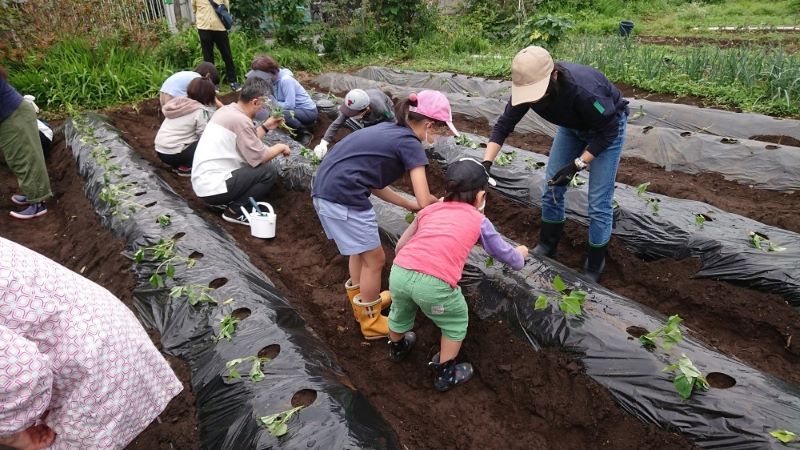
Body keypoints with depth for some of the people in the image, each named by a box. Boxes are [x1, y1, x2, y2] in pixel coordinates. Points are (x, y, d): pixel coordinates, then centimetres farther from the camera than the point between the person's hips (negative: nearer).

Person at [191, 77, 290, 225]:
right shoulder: (240, 120, -19)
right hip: (212, 188, -10)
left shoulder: (226, 110, 8)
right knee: (269, 171, -11)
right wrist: (281, 147, 0)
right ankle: (235, 211, -3)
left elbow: (248, 143, 15)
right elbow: (259, 157, -17)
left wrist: (266, 126, 17)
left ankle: (224, 201, 13)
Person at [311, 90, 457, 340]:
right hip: (344, 198, -9)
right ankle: (371, 322, 26)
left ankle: (363, 302, 45)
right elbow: (425, 202, -11)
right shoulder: (410, 144, -9)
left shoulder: (390, 130, 16)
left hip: (325, 189, 9)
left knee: (361, 250, 26)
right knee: (374, 260, 9)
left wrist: (409, 205, 19)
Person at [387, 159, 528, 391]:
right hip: (435, 284, -4)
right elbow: (505, 254, 29)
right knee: (456, 323, 26)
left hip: (399, 273, 5)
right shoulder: (479, 220, 18)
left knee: (401, 312, 35)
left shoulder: (429, 209, 25)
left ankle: (396, 347, 63)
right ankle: (445, 375, 39)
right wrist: (521, 253, 52)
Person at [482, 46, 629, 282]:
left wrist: (577, 165, -32)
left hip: (607, 127, -5)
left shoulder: (583, 89, -42)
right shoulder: (529, 85, -25)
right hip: (572, 125, 6)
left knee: (598, 202, -7)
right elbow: (504, 124, -17)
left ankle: (594, 268, 10)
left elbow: (609, 130, -28)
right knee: (552, 188, 7)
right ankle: (546, 248, 27)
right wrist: (486, 163, -28)